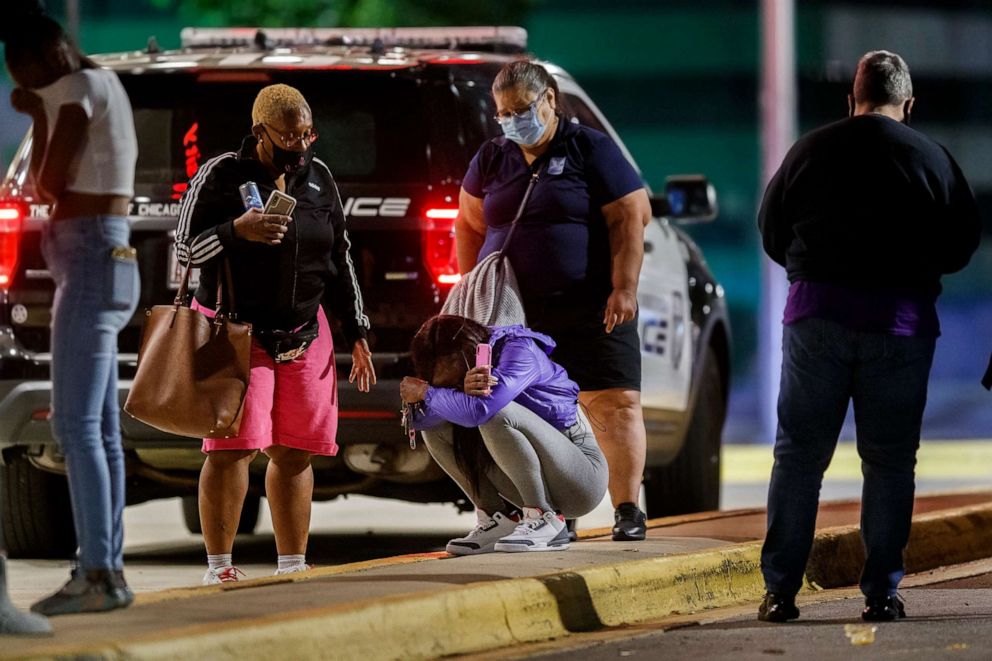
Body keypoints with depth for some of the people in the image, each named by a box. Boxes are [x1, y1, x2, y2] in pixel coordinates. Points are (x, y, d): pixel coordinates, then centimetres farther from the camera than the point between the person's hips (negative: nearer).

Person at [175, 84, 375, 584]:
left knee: (294, 452, 4)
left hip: (305, 332, 5)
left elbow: (340, 260, 16)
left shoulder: (318, 177, 9)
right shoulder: (220, 176, -7)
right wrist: (237, 231, -24)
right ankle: (219, 567, -7)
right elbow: (185, 248, -6)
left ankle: (292, 565, 11)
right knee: (233, 447, -11)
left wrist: (356, 332, 14)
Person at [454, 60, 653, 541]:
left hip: (590, 306, -4)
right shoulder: (491, 159, 13)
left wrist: (624, 288, -12)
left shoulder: (589, 150, 0)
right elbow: (470, 227, 21)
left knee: (614, 403, -8)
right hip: (515, 311, 4)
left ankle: (628, 510, -3)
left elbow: (631, 218, -4)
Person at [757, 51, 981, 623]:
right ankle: (882, 592, 3)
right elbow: (963, 244, 6)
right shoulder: (933, 160, 0)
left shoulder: (811, 151, 3)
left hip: (818, 313, 1)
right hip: (902, 319, -1)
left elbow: (772, 232, 9)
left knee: (799, 454, 6)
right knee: (890, 461, 6)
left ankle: (781, 589, 1)